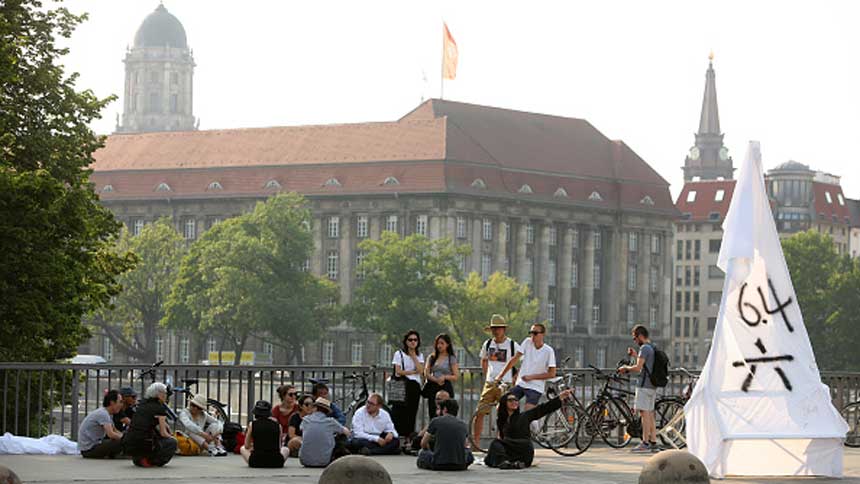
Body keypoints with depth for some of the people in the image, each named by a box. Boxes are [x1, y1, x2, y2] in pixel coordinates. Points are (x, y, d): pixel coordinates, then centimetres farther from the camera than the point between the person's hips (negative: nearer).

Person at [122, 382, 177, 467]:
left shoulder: (142, 406, 20)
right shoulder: (160, 408, -1)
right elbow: (163, 433, -2)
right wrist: (172, 437, 19)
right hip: (142, 446, -7)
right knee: (172, 442, 13)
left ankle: (138, 459, 16)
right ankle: (148, 460, -1)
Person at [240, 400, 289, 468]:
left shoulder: (252, 425, 1)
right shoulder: (277, 425, 5)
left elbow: (247, 446, 9)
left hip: (256, 462, -1)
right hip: (275, 463, 1)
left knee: (242, 449, 32)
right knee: (286, 449, 36)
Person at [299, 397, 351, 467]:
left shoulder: (305, 420, 2)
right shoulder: (330, 422, -2)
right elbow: (347, 432, 16)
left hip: (305, 461, 2)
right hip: (324, 462, -2)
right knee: (342, 436, 17)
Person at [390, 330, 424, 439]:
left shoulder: (419, 355, 13)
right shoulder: (399, 354, 3)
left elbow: (421, 370, -4)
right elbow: (398, 371, -7)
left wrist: (413, 355, -4)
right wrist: (413, 372, -6)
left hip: (415, 386, 3)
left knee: (411, 414, 1)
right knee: (399, 413, -9)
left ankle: (408, 438, 3)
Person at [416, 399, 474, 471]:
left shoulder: (435, 421, 4)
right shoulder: (463, 424, 12)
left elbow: (423, 443, 17)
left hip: (438, 465, -2)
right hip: (460, 466, 2)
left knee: (422, 452, 28)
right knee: (468, 451, 36)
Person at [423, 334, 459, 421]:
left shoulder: (452, 359, 3)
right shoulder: (431, 358, 13)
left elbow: (456, 376, -1)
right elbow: (426, 373, 5)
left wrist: (445, 377, -18)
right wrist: (436, 380, -11)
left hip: (446, 388, -4)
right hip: (432, 388, 4)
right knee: (432, 415, 0)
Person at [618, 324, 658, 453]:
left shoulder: (645, 348, -13)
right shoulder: (653, 348, 17)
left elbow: (638, 368, -20)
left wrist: (626, 368, -3)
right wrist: (635, 355, 28)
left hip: (644, 385, -9)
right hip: (652, 386, 9)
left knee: (644, 413, -8)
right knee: (650, 414, 11)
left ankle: (645, 443, -9)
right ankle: (653, 443, 11)